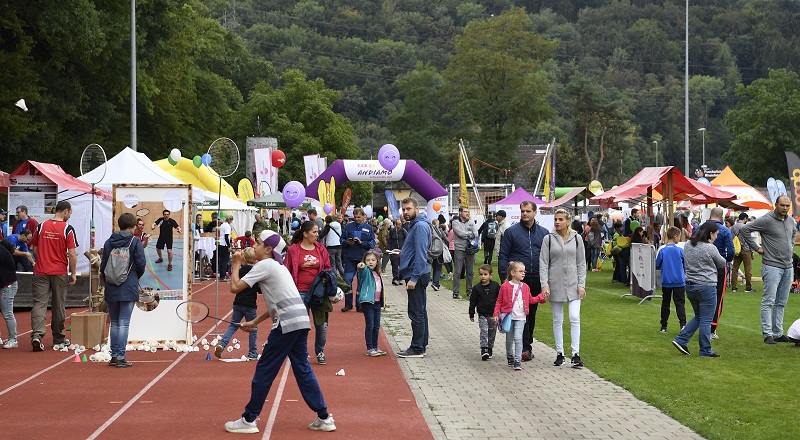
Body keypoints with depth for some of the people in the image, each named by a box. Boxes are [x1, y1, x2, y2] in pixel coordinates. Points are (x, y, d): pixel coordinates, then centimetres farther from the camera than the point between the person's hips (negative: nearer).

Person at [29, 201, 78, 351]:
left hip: (40, 271, 2)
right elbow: (72, 254, -10)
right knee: (58, 306, 9)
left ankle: (36, 335, -18)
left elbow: (34, 249, 9)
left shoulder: (41, 226, 3)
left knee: (39, 303, 0)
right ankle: (58, 338, 19)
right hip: (60, 272, -2)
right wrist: (73, 274, -1)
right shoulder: (67, 229, -7)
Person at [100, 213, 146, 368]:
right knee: (124, 323, -4)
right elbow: (141, 263, -9)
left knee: (114, 323, 14)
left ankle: (114, 356, 15)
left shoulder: (109, 242, 5)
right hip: (128, 288, -4)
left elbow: (103, 265, 5)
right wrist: (137, 277, 11)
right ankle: (120, 357, -7)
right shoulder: (135, 241, -5)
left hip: (111, 289, 4)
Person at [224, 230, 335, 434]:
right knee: (302, 369, 12)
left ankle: (248, 420, 7)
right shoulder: (278, 266, 23)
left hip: (287, 323, -9)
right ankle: (324, 418, 11)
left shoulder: (264, 266, -5)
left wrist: (236, 264, 7)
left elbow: (235, 287, -8)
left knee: (264, 370, 0)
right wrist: (254, 322, 24)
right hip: (301, 321, 9)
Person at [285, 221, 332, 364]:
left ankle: (320, 351, 22)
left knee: (322, 323, 4)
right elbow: (288, 271, 3)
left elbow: (327, 269, 14)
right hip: (300, 292, -3)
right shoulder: (293, 250, -1)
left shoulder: (321, 249, 8)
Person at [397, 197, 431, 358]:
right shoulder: (415, 225, 16)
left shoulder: (420, 226, -17)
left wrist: (414, 278, -24)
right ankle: (421, 345, 22)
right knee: (420, 312, 15)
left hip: (416, 276, -11)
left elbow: (421, 254, -22)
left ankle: (417, 348, -2)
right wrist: (402, 254, 13)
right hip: (416, 275, 11)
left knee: (416, 313, -6)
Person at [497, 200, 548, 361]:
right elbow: (503, 256, 0)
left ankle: (527, 345, 23)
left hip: (536, 280, 4)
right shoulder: (511, 232, 1)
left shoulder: (543, 233, 10)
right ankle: (526, 348, -10)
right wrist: (504, 277, -8)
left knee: (531, 313, 12)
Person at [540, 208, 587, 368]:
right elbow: (543, 263, -2)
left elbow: (581, 263, 5)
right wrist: (544, 285, -11)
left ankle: (576, 354, -6)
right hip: (555, 284, 0)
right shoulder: (549, 239, 0)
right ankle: (559, 353, 14)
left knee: (575, 318, -8)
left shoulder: (576, 238, 3)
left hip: (573, 284, 0)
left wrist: (581, 284, -2)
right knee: (557, 320, 6)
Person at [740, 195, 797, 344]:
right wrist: (756, 247, -10)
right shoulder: (766, 220, -12)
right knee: (769, 301, -7)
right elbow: (744, 230, -12)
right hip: (772, 266, -7)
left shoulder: (790, 220, 11)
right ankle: (768, 334, -5)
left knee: (781, 303, 11)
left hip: (788, 267, 7)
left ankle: (778, 333, 17)